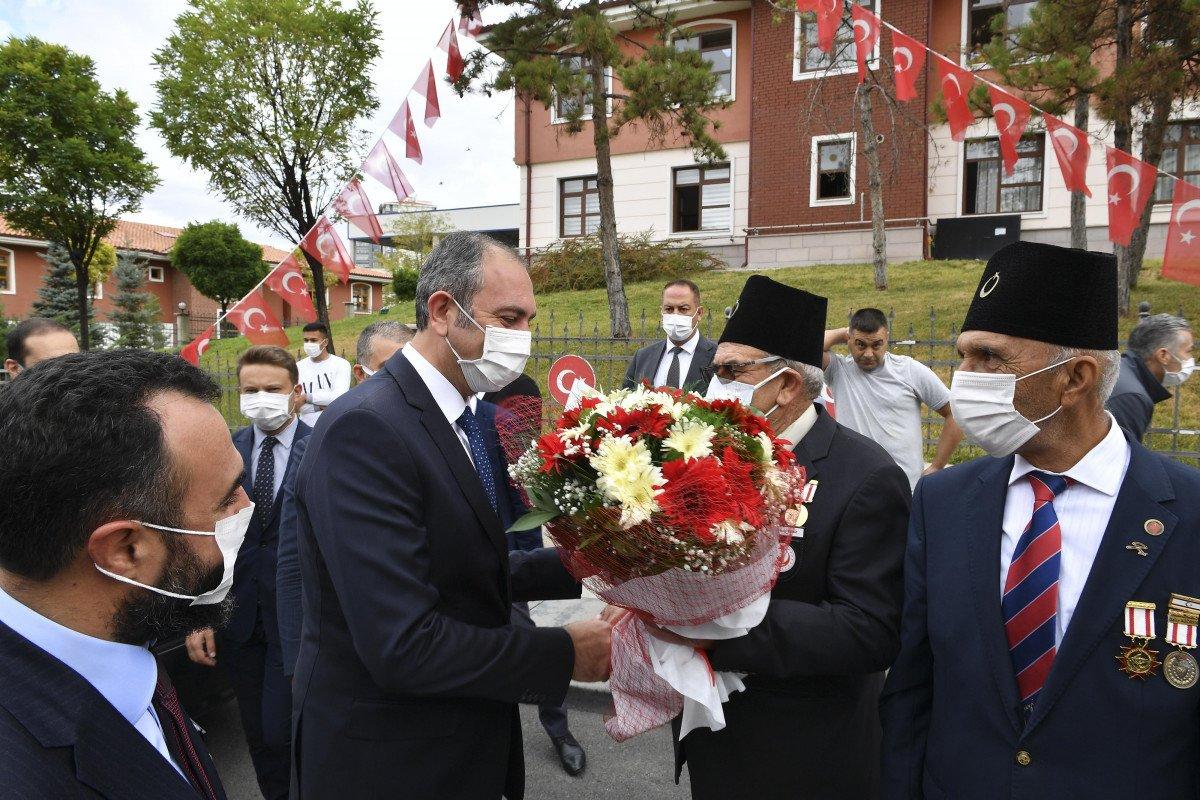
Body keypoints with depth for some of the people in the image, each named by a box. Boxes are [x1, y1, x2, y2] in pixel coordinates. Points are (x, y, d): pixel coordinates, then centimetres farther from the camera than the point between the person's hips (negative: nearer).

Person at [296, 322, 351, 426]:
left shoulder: (341, 364, -4)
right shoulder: (299, 367, 6)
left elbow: (339, 397, -17)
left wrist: (306, 397, -13)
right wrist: (320, 407, -16)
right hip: (306, 426, 2)